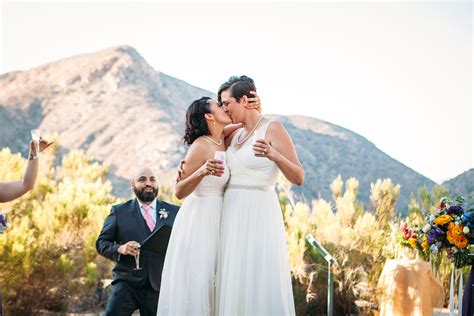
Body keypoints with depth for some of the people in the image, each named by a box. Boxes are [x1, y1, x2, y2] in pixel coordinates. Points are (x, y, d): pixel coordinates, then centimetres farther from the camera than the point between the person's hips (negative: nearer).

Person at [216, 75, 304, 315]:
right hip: (233, 215, 7)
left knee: (261, 284, -7)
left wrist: (273, 155, -28)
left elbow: (298, 178, -11)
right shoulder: (235, 134, 14)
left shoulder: (272, 129, -5)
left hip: (259, 214, -7)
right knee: (235, 284, 6)